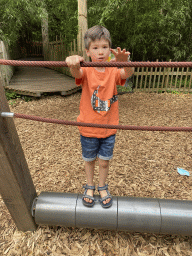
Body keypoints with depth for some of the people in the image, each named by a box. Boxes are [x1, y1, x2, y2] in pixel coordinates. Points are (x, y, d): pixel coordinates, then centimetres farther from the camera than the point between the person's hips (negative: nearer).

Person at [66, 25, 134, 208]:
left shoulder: (113, 71, -4)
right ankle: (89, 187, 44)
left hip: (109, 128, 1)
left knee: (104, 161, 13)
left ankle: (102, 187, 41)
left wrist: (124, 62, -48)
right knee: (89, 160, 17)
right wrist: (74, 64, -56)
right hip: (88, 128, -1)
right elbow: (77, 73, -32)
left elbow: (128, 74, -25)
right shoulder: (86, 71, -9)